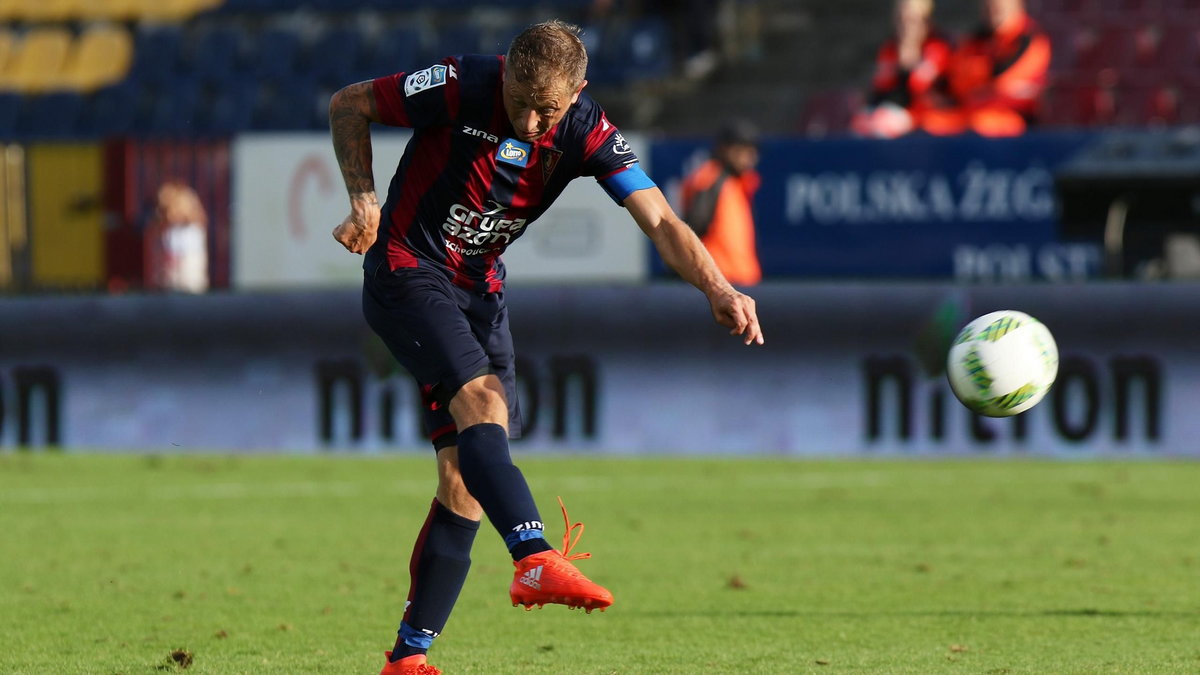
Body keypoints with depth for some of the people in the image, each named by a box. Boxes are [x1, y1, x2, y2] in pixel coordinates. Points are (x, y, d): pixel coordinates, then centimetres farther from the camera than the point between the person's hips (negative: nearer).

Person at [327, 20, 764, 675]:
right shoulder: (459, 86, -20)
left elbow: (660, 222, -17)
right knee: (482, 400, -29)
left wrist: (718, 289, -33)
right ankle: (535, 560, -46)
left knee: (466, 474, 0)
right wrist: (364, 199, -16)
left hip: (480, 289, 5)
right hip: (407, 271, -5)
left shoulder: (586, 133, -10)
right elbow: (349, 105, -6)